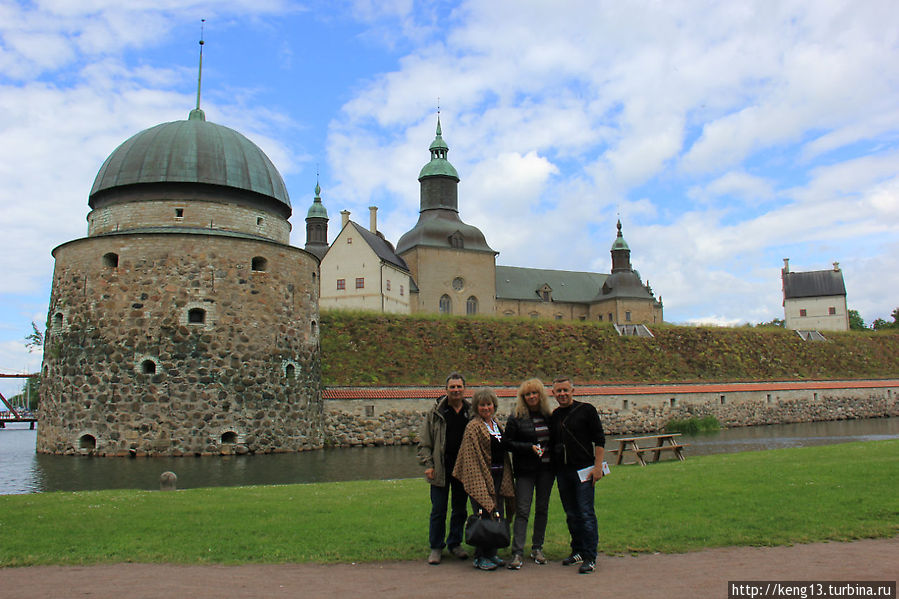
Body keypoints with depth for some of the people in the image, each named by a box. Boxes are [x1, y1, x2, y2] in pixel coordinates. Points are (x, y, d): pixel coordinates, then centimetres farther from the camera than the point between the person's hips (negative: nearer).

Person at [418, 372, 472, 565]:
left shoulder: (472, 412, 5)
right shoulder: (435, 412, -1)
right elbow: (424, 442, 2)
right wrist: (428, 464, -6)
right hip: (441, 469, -2)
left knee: (460, 509, 12)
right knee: (438, 510, 3)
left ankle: (455, 543, 28)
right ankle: (436, 547, 17)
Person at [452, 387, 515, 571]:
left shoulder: (497, 425, 15)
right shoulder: (473, 427, -9)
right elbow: (472, 456, -13)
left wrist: (506, 478, 17)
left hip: (499, 476, 8)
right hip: (481, 477, -8)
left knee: (497, 515, 11)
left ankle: (491, 554, 22)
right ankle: (480, 557, 5)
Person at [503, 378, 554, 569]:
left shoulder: (547, 415, 8)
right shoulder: (517, 417, -4)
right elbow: (507, 442, -6)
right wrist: (530, 448, -16)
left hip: (546, 469, 4)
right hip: (525, 470, -4)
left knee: (542, 509, 10)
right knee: (522, 510, -7)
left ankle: (537, 548, 22)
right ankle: (517, 553, -4)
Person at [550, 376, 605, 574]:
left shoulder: (586, 410, -3)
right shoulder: (554, 416, 12)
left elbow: (599, 440, -3)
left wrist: (597, 466, -10)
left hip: (584, 469, -5)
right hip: (562, 472, 5)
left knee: (586, 514, -6)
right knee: (571, 515, 12)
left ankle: (590, 558, -1)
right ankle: (577, 551, 24)